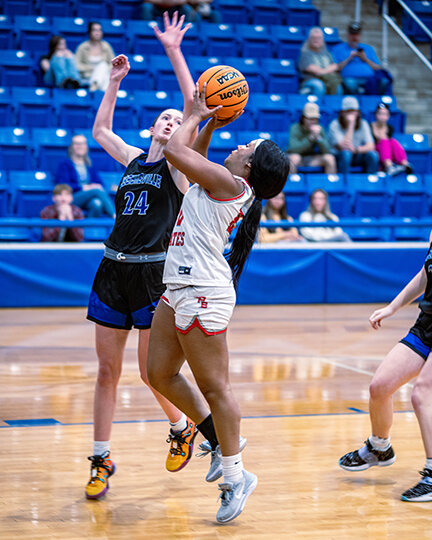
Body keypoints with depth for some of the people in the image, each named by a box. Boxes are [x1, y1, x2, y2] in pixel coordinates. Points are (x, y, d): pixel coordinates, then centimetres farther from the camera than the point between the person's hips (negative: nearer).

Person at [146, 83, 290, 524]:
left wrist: (197, 117, 2)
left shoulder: (230, 184, -11)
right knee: (159, 374, 14)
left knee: (213, 386, -3)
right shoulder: (219, 184, 16)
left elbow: (175, 149, -13)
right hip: (179, 289, 10)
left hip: (202, 293, -10)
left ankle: (235, 477, 6)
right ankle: (219, 438, 26)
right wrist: (211, 124, 24)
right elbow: (191, 158, 35)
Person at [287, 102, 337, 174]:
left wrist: (318, 136, -28)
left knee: (330, 158, -22)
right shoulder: (295, 128, -14)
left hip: (312, 159, 3)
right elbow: (294, 149, -28)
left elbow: (327, 151, -12)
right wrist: (311, 137, -33)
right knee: (294, 158, -37)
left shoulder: (319, 128, -4)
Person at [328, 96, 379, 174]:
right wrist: (351, 124, -27)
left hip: (356, 157, 4)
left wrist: (356, 149, -32)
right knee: (345, 152, -35)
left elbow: (371, 146, -12)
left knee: (372, 154, -24)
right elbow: (344, 147, -27)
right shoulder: (335, 125, -15)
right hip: (339, 157, -4)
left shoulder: (363, 124, -3)